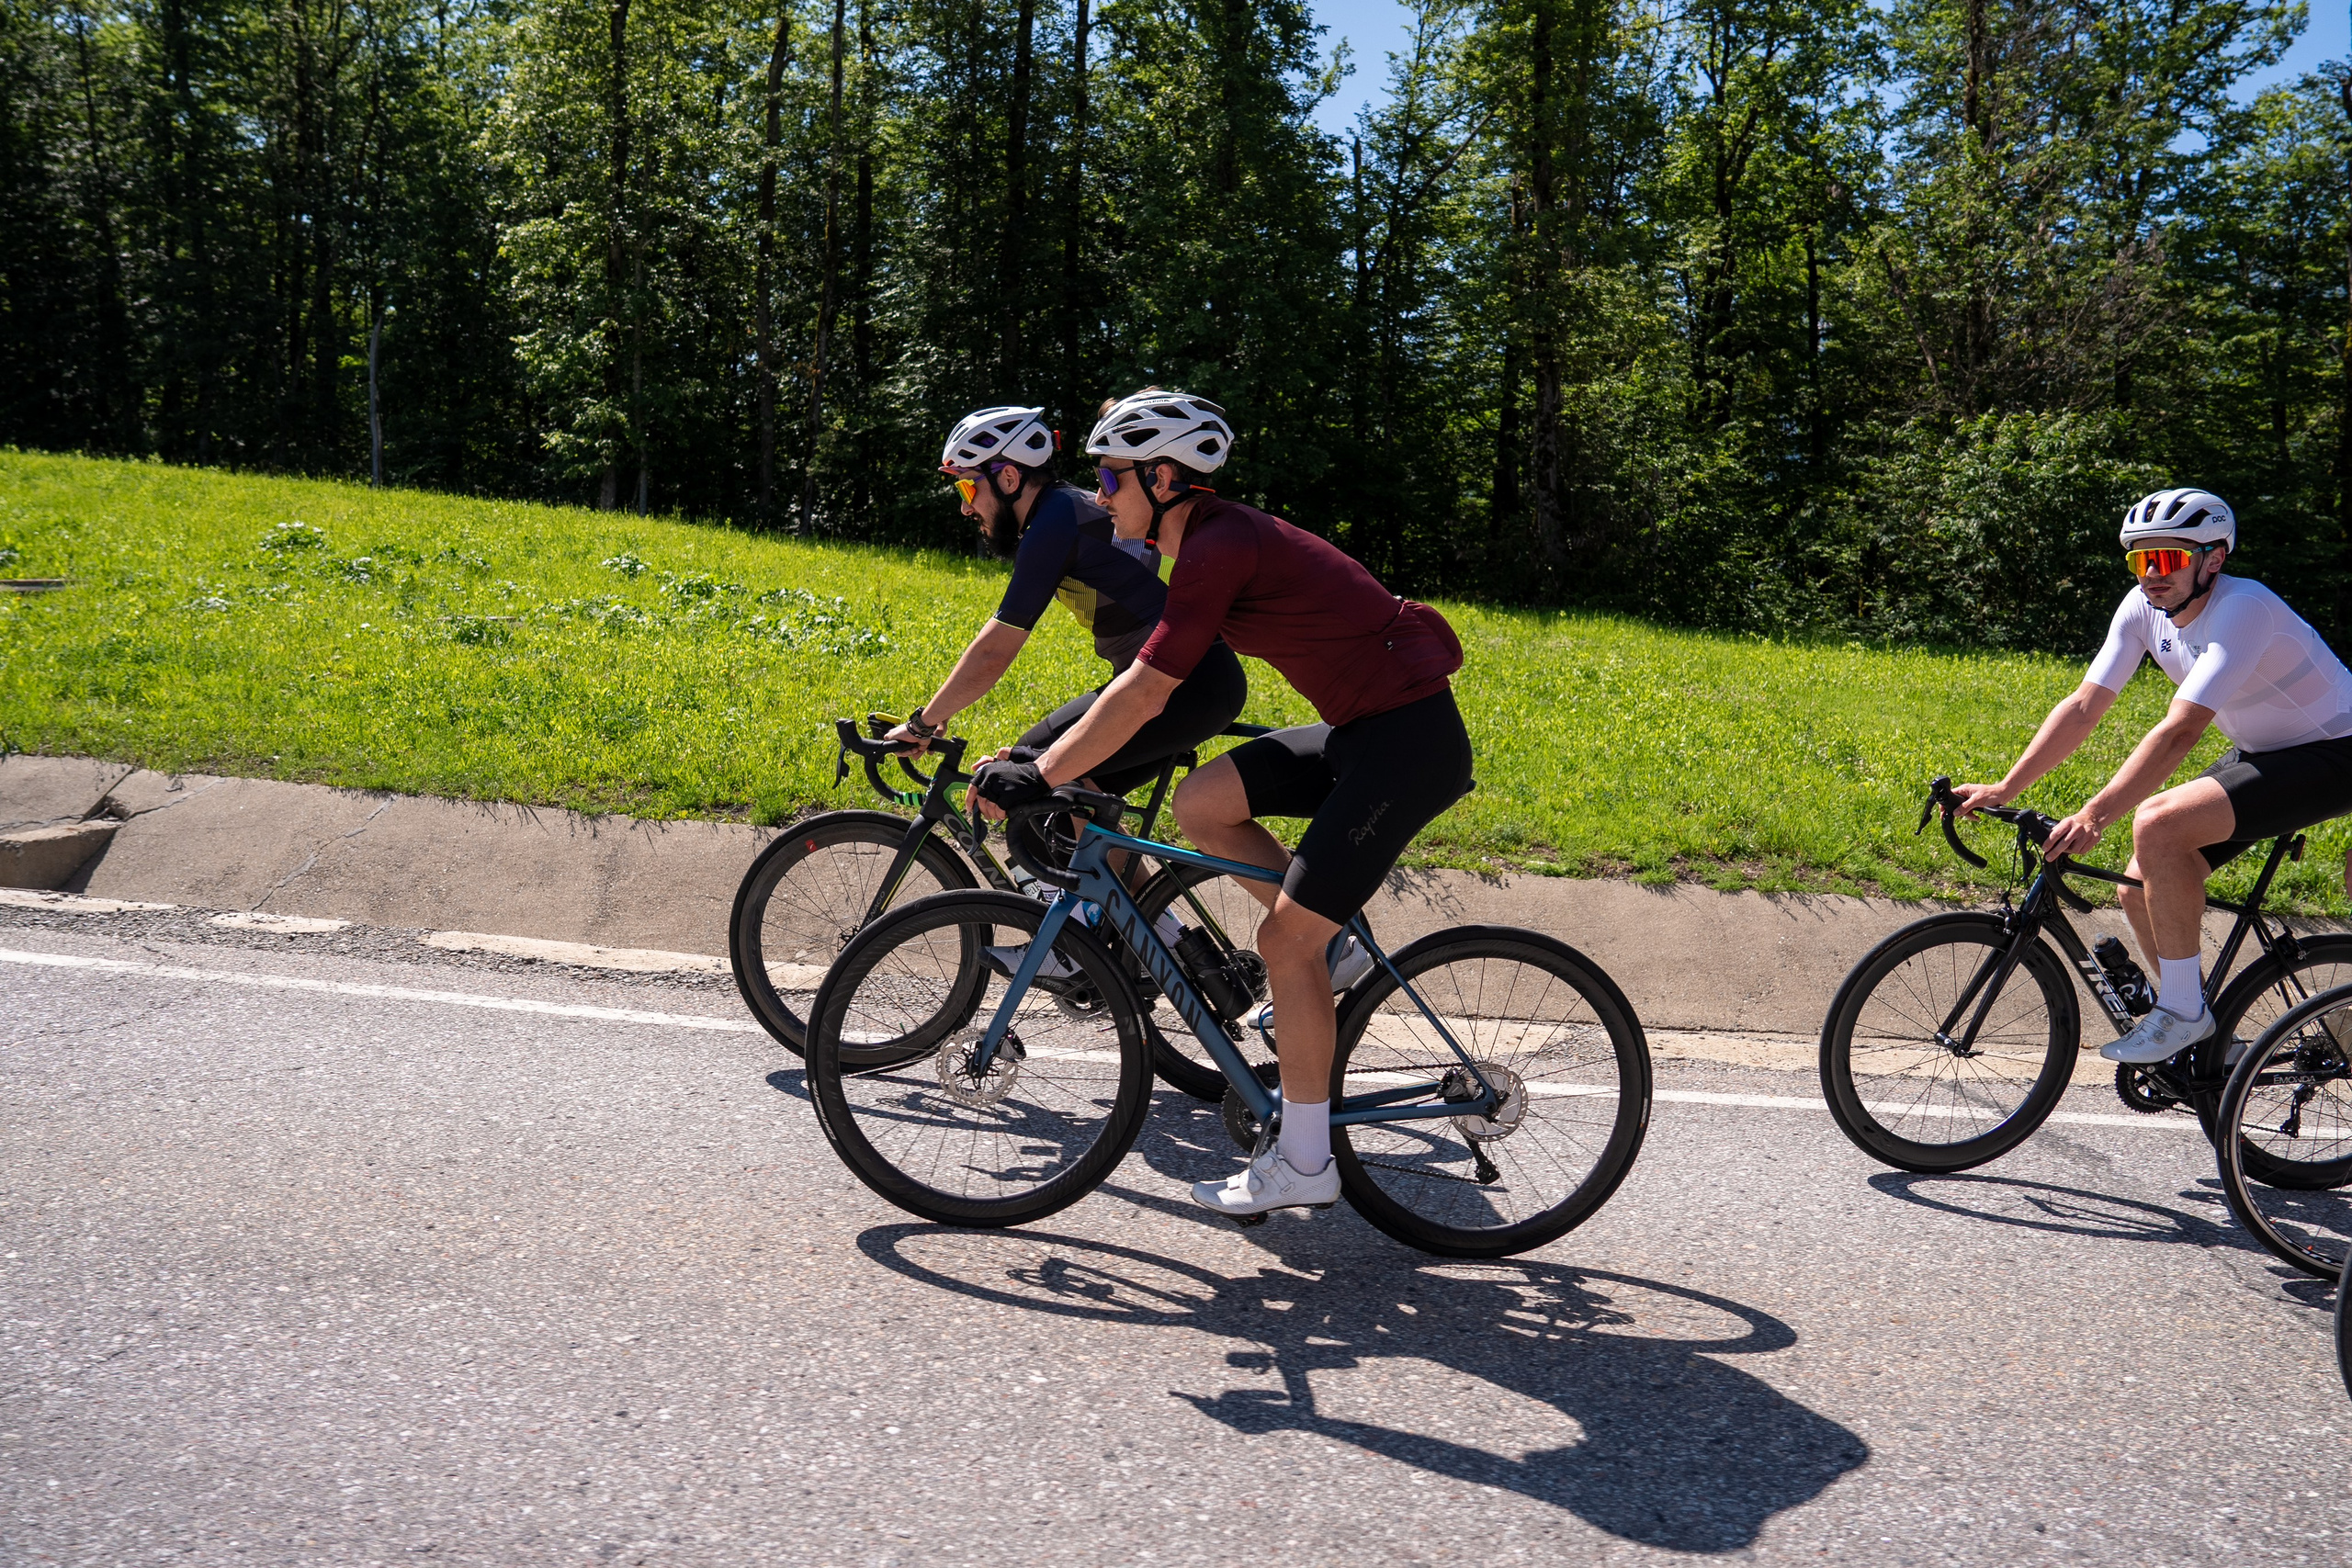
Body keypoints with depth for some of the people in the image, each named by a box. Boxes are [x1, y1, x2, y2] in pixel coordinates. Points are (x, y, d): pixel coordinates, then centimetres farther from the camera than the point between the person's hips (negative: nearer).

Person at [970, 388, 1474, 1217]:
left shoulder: (1220, 548, -18)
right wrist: (1042, 757, 18)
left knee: (1285, 939, -8)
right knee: (1201, 802, 6)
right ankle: (1329, 949, 16)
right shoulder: (1215, 538, 12)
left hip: (1409, 742, -9)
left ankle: (1303, 1163, 4)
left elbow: (1143, 694, -21)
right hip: (1362, 729, 9)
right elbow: (1149, 685, 18)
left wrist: (1041, 777, -16)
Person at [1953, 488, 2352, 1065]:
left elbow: (2180, 731, -37)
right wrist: (2002, 790, -12)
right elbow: (2082, 709, -5)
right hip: (2261, 753, 8)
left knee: (2158, 823, -29)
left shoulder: (2242, 608, -28)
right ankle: (2212, 1041, 17)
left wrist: (2094, 815, -45)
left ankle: (2183, 1011, -15)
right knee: (2142, 891, -2)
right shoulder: (2143, 607, -5)